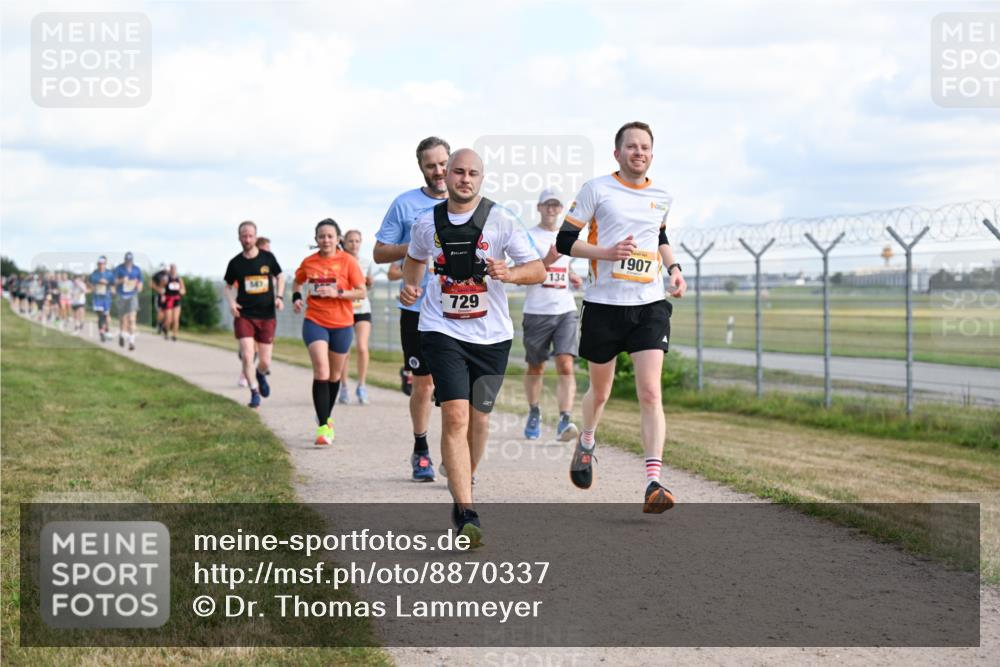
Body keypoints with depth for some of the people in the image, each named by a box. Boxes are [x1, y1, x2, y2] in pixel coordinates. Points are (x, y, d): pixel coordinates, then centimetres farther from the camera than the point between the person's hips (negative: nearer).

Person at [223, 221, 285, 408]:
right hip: (244, 315, -1)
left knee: (266, 362, 3)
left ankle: (260, 375, 39)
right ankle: (254, 393, 4)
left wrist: (279, 297, -1)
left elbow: (280, 277, 14)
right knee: (247, 356, -14)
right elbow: (227, 286, 14)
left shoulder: (268, 258, -2)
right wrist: (231, 302, -5)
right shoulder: (235, 263, -1)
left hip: (267, 315, 1)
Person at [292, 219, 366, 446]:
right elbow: (298, 281, 23)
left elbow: (362, 292, -6)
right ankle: (323, 427, -19)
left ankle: (326, 418, 35)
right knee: (321, 372, -17)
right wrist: (296, 297, 3)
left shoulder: (347, 261, -5)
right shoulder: (309, 262, 2)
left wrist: (337, 293, -19)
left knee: (334, 374, 13)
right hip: (315, 322, 0)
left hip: (342, 324, 0)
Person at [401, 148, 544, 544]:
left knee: (478, 418, 11)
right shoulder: (427, 224, 4)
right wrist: (410, 286, 5)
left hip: (491, 334, 1)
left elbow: (538, 270, -3)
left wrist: (509, 273, -23)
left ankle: (464, 482, 38)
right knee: (455, 415, -16)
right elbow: (415, 258, 25)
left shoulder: (501, 221, -2)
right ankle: (465, 512, -18)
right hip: (442, 330, -1)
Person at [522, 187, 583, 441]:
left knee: (566, 366, -14)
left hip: (565, 310, 3)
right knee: (535, 368, 11)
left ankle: (564, 421, -22)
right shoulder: (529, 237, -1)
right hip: (536, 312, -3)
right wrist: (548, 260, -25)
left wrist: (573, 277, 9)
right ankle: (534, 413, 33)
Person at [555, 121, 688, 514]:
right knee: (600, 390, 13)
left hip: (650, 305, 2)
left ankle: (653, 483, -18)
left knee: (650, 393, -12)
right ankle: (586, 443, 45)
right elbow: (564, 242, -3)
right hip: (604, 304, -2)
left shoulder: (661, 197, 10)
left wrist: (673, 268, 12)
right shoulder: (597, 190, -2)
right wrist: (606, 253, -19)